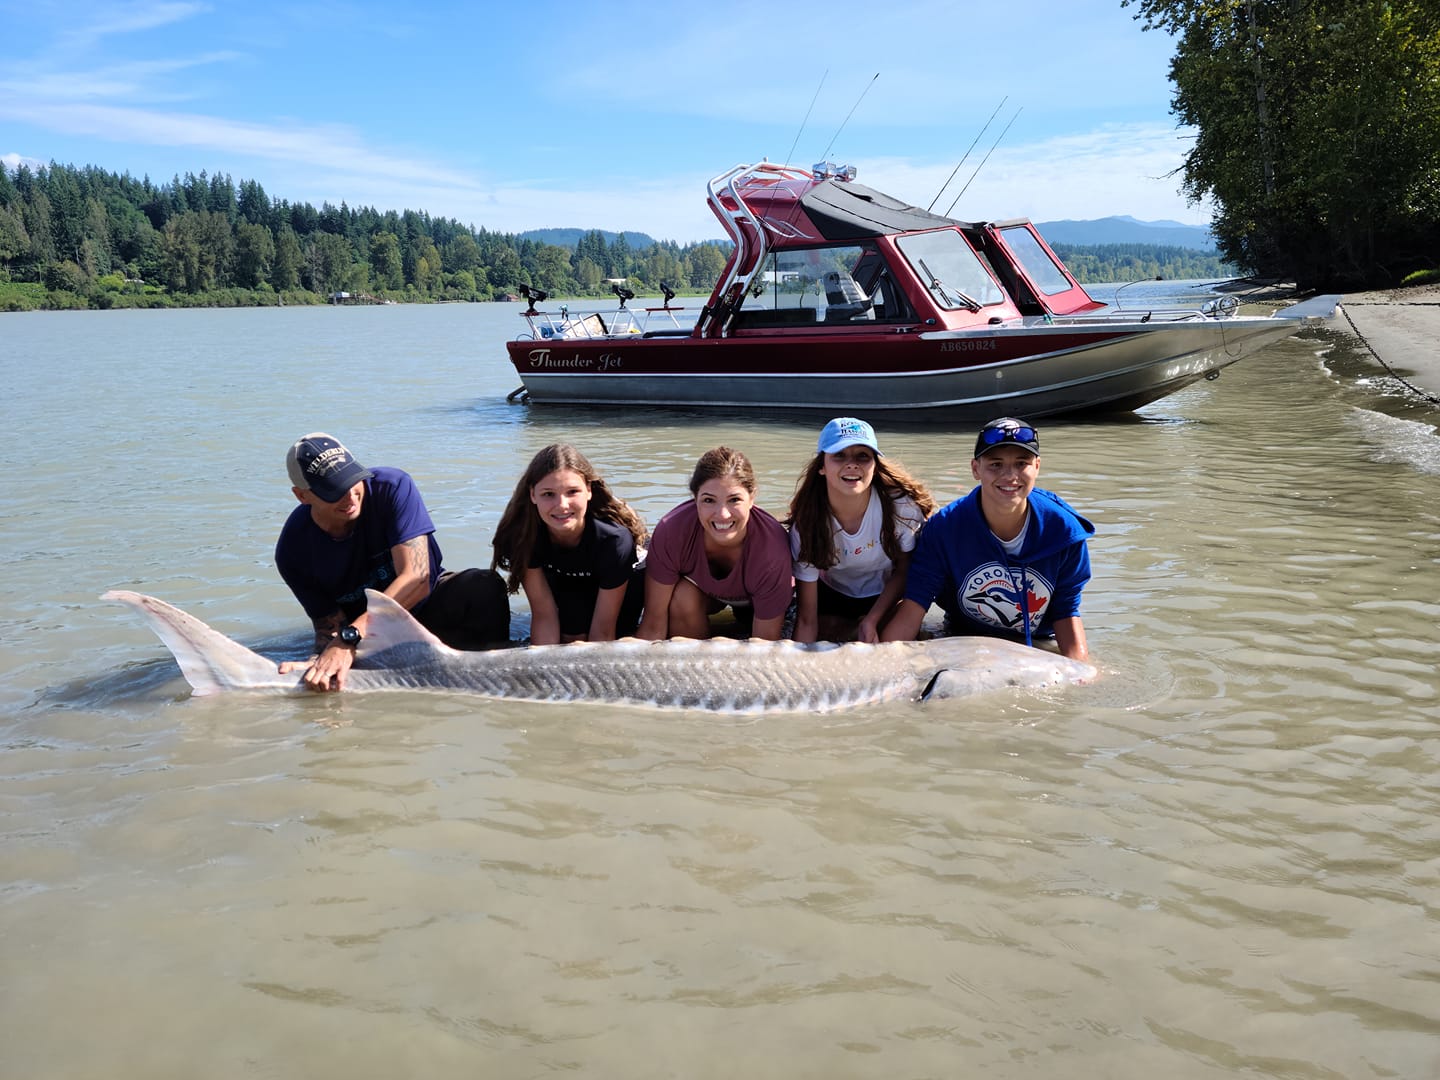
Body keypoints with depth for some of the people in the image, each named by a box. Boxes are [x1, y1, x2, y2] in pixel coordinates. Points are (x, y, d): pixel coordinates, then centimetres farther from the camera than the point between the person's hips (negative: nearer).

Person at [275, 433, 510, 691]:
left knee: (485, 587, -32)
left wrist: (350, 637, -43)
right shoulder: (294, 551, -17)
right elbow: (329, 626, -12)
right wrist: (320, 659, -39)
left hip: (430, 604, 0)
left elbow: (417, 579, -32)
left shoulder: (393, 487, -24)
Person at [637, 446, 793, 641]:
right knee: (683, 600, -31)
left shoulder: (772, 548, -40)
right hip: (700, 586, 0)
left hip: (753, 600, 0)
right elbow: (653, 626, -31)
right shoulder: (670, 532, -37)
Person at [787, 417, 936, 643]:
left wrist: (871, 621, -19)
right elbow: (806, 620, -24)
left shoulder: (901, 506, -29)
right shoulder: (806, 523, -26)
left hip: (887, 598, 0)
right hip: (832, 596, 1)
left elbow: (903, 571, -10)